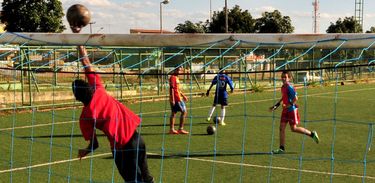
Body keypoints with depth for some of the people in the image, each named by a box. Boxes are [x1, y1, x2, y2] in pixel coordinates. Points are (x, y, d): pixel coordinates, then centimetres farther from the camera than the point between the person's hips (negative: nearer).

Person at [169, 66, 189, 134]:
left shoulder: (176, 77, 16)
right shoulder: (173, 77, -14)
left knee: (173, 113, 10)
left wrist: (183, 95, 26)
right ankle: (181, 129, -5)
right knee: (184, 111, -6)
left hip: (178, 98, 10)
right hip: (176, 99, -10)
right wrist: (172, 99, -22)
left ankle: (171, 129, 13)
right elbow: (171, 88, -19)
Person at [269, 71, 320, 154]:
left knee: (294, 128, -2)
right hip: (285, 110, 8)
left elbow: (296, 98, -20)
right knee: (282, 127, 1)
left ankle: (312, 134, 15)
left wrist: (289, 105, -24)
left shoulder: (289, 87, -16)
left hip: (292, 110, -8)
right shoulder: (283, 87, 9)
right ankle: (281, 148, 3)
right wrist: (276, 105, 22)